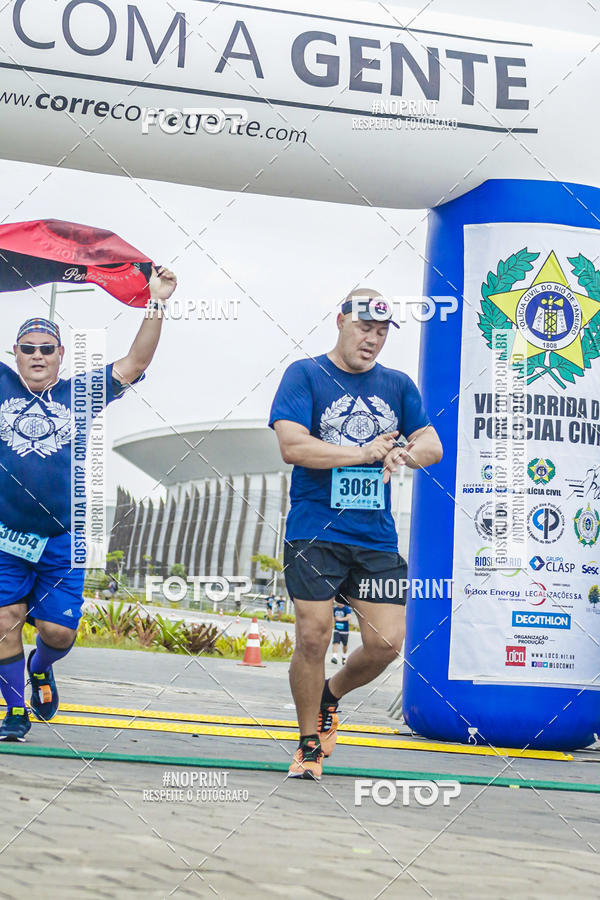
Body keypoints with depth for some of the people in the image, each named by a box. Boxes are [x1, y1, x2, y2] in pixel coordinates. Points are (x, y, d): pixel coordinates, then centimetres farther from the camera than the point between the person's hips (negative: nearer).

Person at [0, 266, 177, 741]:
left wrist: (156, 303, -5)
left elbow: (134, 364, 3)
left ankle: (41, 667, 36)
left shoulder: (79, 393, 8)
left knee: (59, 631, 1)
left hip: (62, 541, 1)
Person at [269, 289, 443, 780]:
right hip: (314, 533, -4)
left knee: (386, 643, -2)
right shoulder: (305, 375, 0)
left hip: (377, 538, 4)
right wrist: (364, 454, -14)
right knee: (313, 637, -6)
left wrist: (404, 453, -17)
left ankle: (330, 695, 29)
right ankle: (310, 744, 14)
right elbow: (292, 446, -13)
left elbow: (433, 447, 7)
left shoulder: (398, 385, 13)